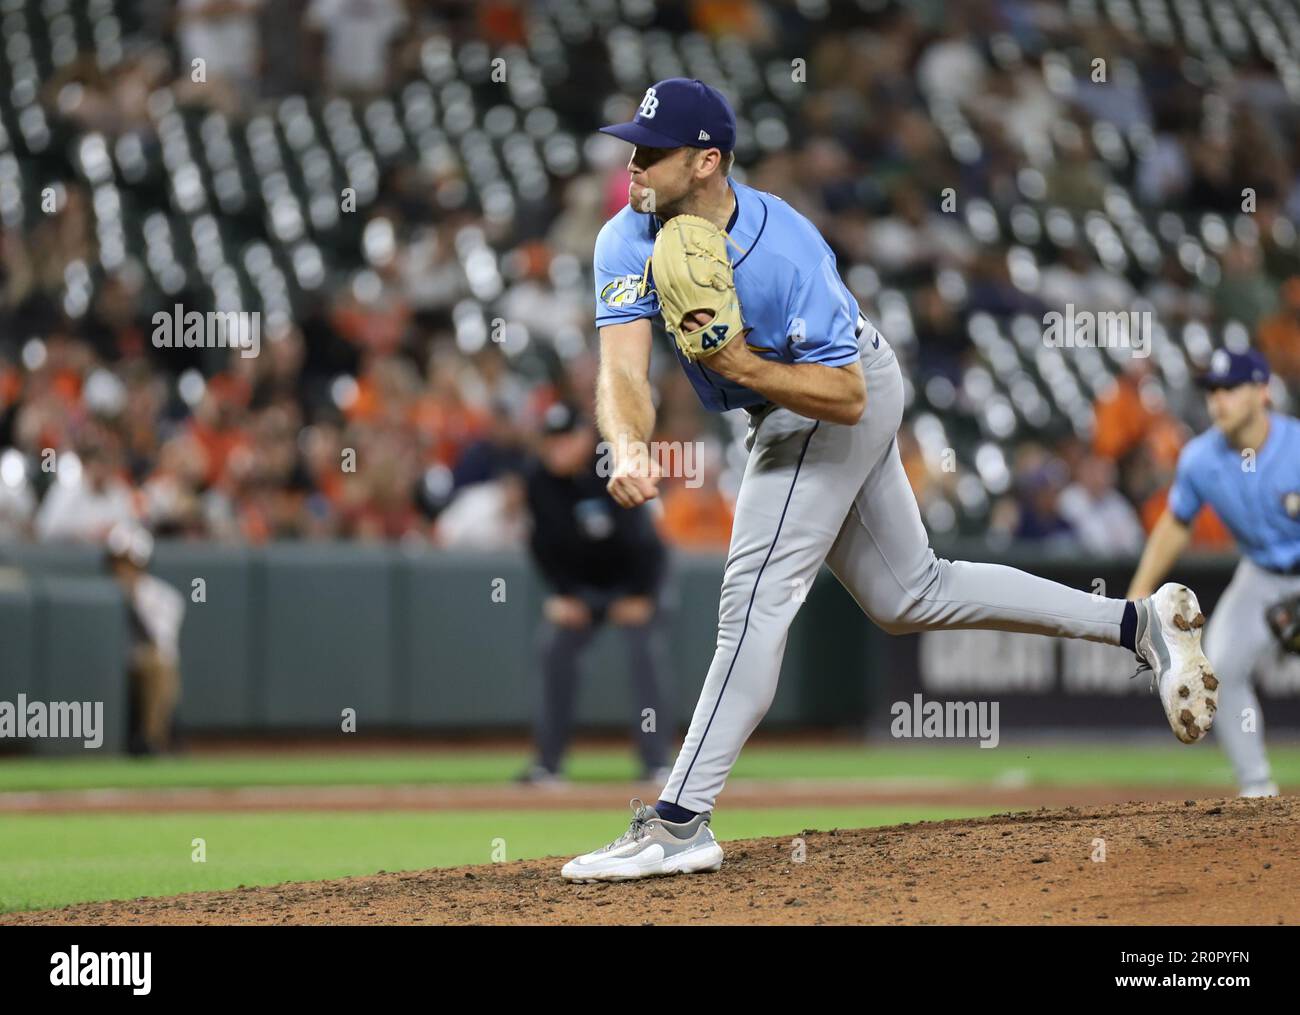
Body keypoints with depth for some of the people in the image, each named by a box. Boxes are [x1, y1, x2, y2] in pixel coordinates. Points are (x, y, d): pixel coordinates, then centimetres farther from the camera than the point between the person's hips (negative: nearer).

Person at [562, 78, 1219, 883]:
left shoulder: (785, 250, -33)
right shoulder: (629, 242, -16)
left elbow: (844, 395, -31)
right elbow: (623, 372, -28)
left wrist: (740, 364, -44)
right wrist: (630, 449, -49)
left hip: (842, 400, -8)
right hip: (784, 411, 8)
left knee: (757, 593, -17)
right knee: (909, 595, 17)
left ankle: (680, 823, -18)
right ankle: (1141, 623, 24)